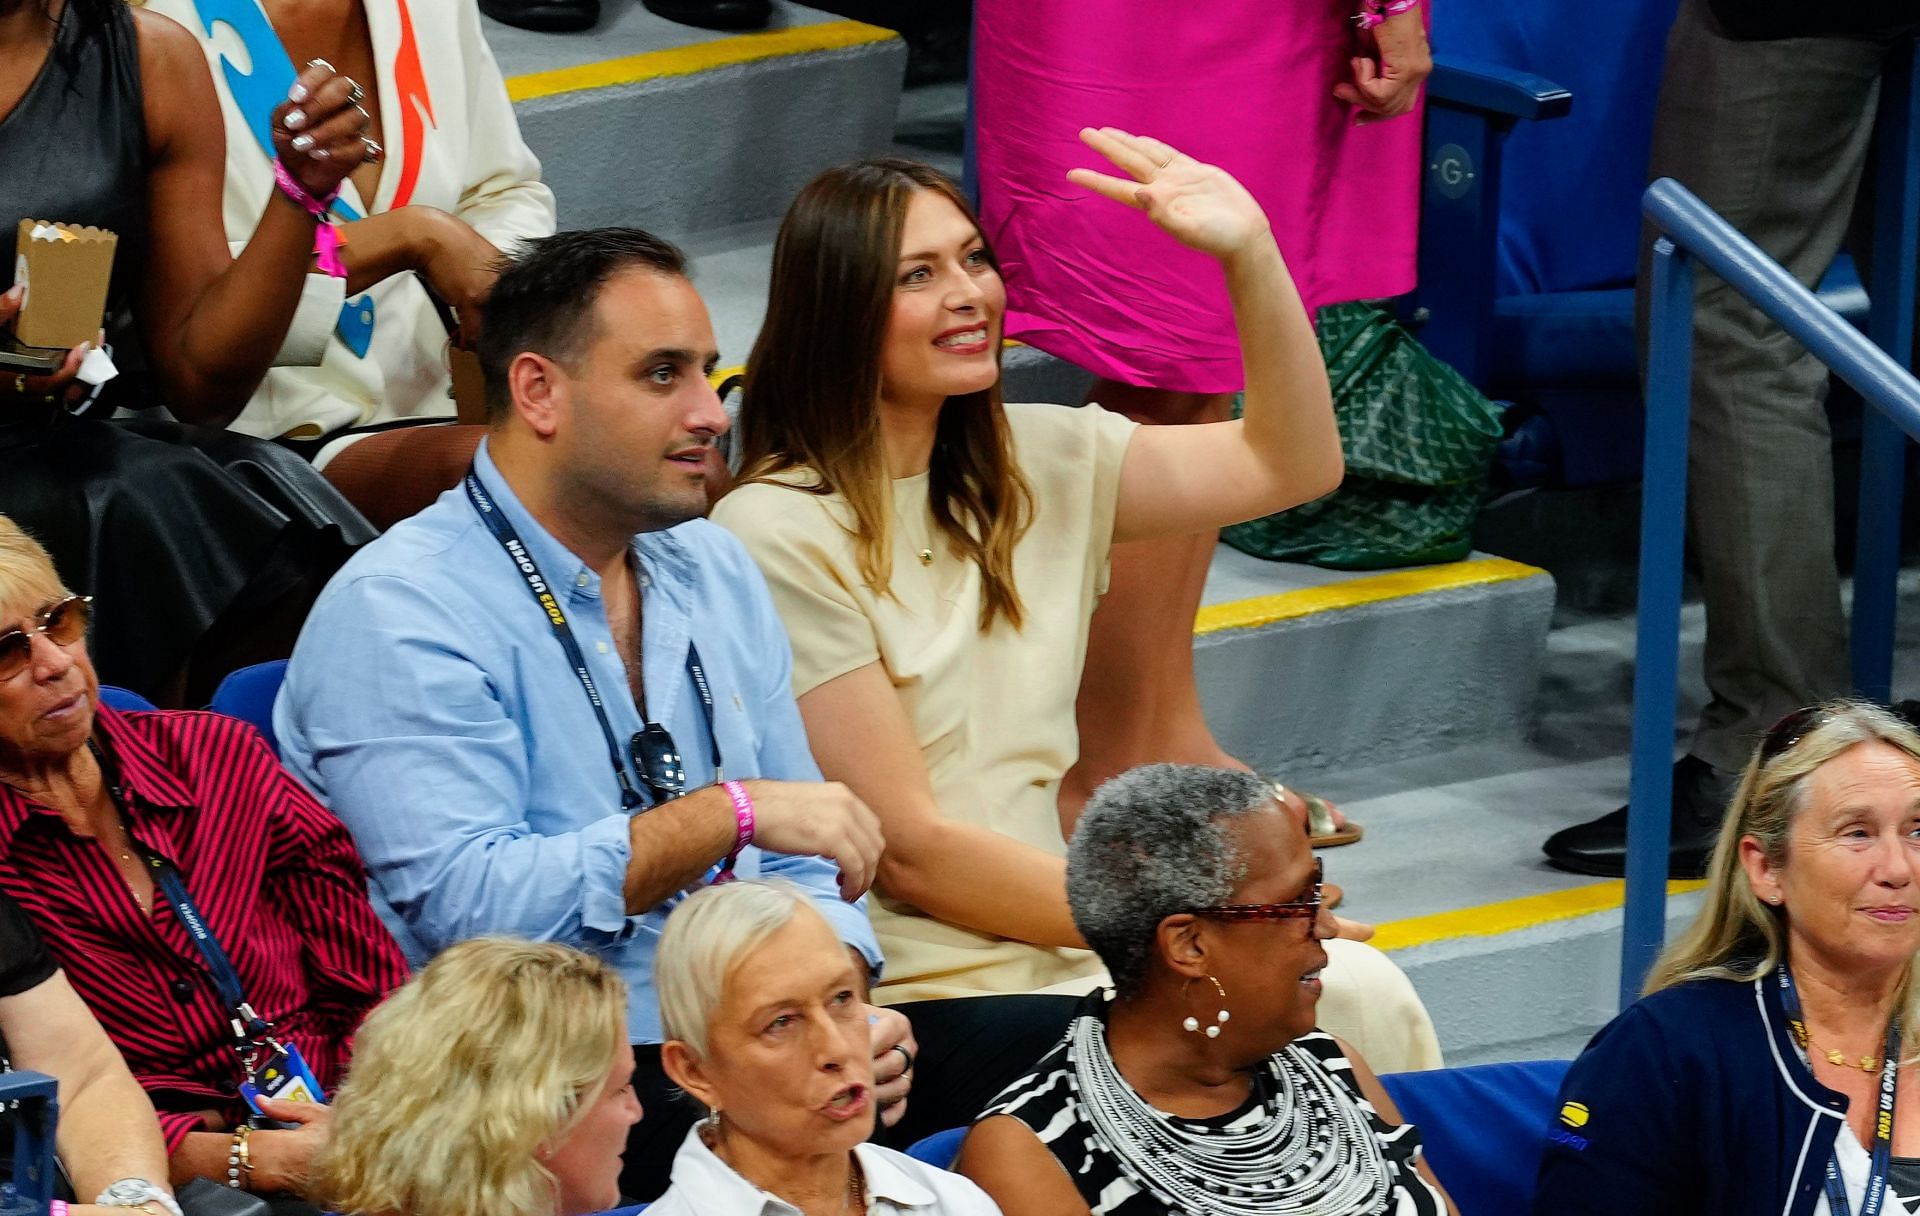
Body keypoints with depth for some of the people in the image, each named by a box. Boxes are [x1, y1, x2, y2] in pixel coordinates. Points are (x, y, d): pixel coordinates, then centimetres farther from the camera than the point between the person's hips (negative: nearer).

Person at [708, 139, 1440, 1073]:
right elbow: (911, 851, -12)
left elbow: (1291, 465, 16)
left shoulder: (1027, 465, 12)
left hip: (1057, 959, 7)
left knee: (1361, 990, -21)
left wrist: (1249, 251, 2)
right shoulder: (777, 535, -10)